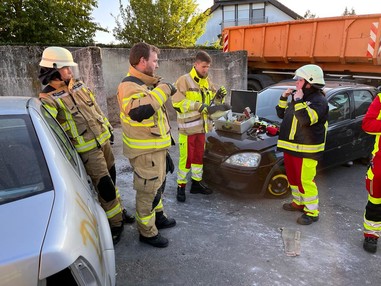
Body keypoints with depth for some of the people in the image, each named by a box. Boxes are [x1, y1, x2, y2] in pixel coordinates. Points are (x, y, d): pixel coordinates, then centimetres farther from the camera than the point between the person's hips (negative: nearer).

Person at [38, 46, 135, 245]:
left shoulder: (79, 86, 8)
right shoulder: (48, 100, -14)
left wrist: (108, 128, 22)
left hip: (103, 140, 7)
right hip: (87, 150, -7)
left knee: (111, 179, 18)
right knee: (104, 186, -5)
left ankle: (117, 210, 37)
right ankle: (116, 222, 13)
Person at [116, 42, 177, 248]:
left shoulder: (144, 83, 12)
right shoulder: (129, 86, -22)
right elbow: (137, 111, -43)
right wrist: (163, 90, -34)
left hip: (156, 147, 10)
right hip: (145, 151, -10)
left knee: (158, 185, 24)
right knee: (148, 191, 4)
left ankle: (158, 216, 45)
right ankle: (147, 232, 23)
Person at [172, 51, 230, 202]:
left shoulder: (207, 81, 12)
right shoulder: (184, 80, -10)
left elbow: (212, 103, 16)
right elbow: (178, 103, -19)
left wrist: (219, 96, -6)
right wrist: (200, 106, -24)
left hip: (202, 126, 7)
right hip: (187, 127, -7)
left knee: (199, 156, 15)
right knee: (186, 158, -1)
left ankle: (196, 184, 30)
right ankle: (181, 186, 15)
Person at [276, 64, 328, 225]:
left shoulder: (319, 100, -12)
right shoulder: (298, 97, 15)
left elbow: (306, 119, -28)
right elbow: (281, 114, 19)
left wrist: (298, 101, -23)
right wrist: (284, 98, 7)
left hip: (306, 150, -9)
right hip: (290, 146, 9)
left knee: (305, 181, -5)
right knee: (293, 178, 19)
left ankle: (312, 212, 9)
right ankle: (299, 202, 37)